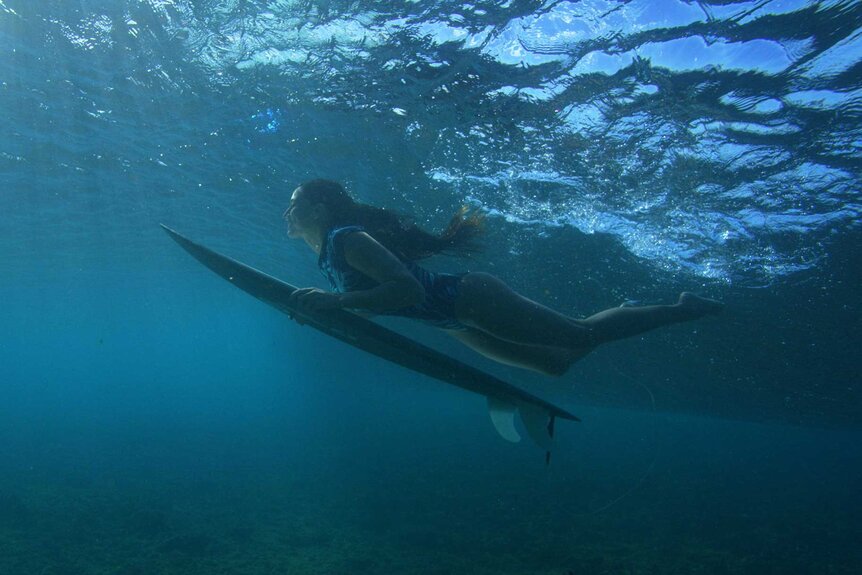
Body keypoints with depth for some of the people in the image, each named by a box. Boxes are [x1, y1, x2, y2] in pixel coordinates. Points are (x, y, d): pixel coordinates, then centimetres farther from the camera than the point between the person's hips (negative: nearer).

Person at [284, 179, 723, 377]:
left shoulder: (346, 239, -19)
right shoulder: (328, 253, 10)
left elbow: (408, 289, -31)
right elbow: (369, 303, 21)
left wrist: (334, 300, -30)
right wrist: (318, 307, 7)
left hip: (470, 299, -9)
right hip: (457, 320, 9)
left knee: (584, 335, 2)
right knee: (555, 363, 22)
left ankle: (684, 308, 19)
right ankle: (621, 313, 40)